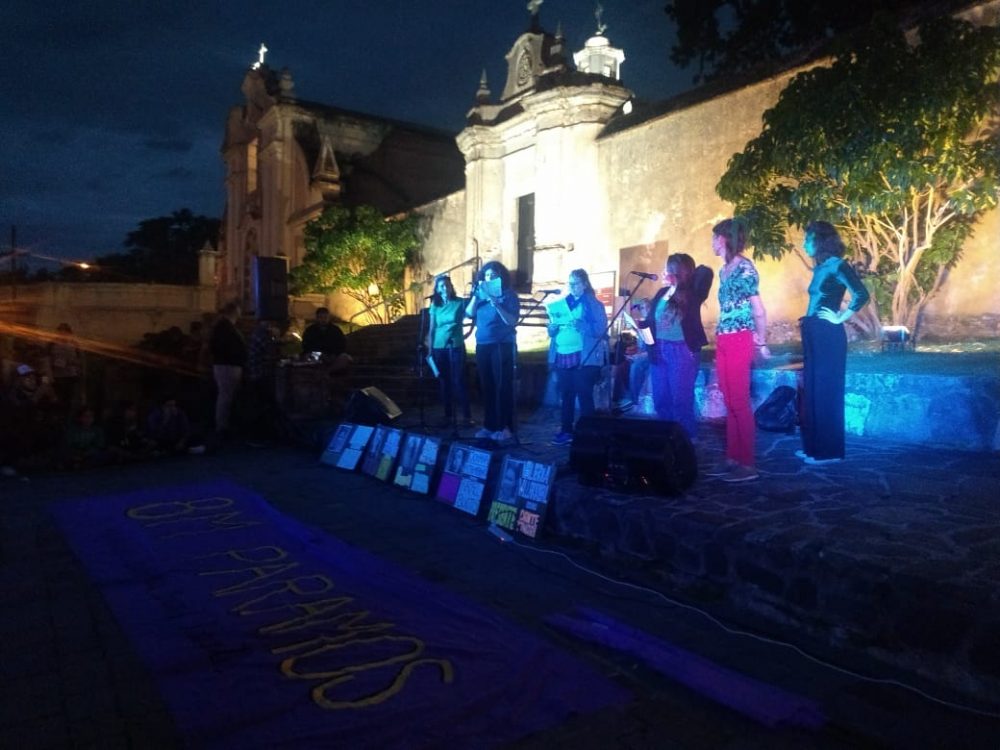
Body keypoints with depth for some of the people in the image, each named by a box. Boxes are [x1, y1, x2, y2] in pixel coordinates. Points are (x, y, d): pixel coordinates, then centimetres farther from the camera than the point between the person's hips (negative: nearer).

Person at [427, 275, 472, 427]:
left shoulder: (460, 302, 0)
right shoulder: (435, 306, 7)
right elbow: (432, 329, 8)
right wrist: (430, 349, 5)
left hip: (456, 347, -3)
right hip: (439, 348, 4)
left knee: (458, 381, -6)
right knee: (443, 382, 7)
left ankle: (467, 416, -1)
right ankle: (448, 415, 15)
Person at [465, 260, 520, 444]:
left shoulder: (508, 295, -1)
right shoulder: (480, 295, 13)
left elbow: (512, 321, -11)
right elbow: (469, 313, 2)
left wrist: (497, 306, -22)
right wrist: (476, 294, -6)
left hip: (502, 345, -5)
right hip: (482, 345, 5)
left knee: (502, 386, -6)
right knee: (486, 386, 7)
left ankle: (505, 428, -4)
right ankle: (489, 425, 15)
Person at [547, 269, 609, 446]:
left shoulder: (594, 304, -1)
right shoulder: (563, 303, 16)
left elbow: (600, 330, -11)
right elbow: (551, 331, 17)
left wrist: (579, 325, -24)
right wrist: (552, 328, -7)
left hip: (584, 358, -5)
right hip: (562, 356, 6)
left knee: (584, 396, -4)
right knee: (565, 395, 8)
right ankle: (566, 431, 16)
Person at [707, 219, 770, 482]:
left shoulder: (744, 267, -10)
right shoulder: (724, 270, 16)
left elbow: (758, 310, -10)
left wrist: (761, 342, -6)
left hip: (739, 341, -8)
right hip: (723, 341, 8)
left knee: (739, 403, -6)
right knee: (730, 403, 9)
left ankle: (748, 464, -1)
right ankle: (732, 458, 15)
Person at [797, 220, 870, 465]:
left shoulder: (837, 265, -9)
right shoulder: (820, 268, 14)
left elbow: (862, 295, -18)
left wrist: (840, 318, -13)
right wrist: (807, 321, 8)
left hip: (828, 335, -9)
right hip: (814, 335, 9)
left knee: (826, 391, -3)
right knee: (812, 390, 11)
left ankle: (829, 451, 4)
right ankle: (814, 446, 20)